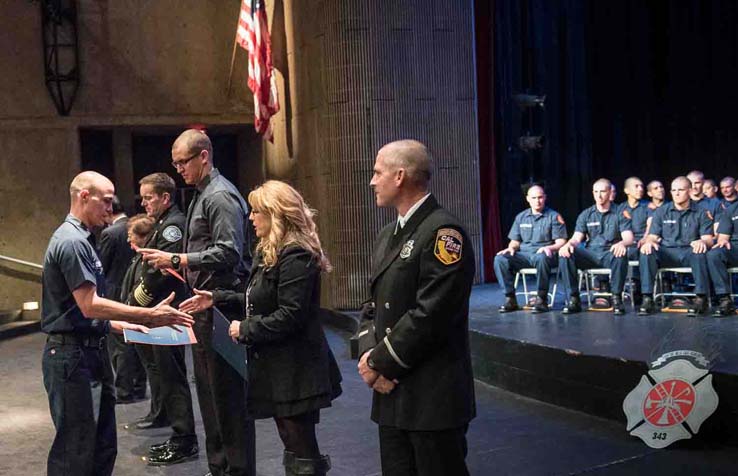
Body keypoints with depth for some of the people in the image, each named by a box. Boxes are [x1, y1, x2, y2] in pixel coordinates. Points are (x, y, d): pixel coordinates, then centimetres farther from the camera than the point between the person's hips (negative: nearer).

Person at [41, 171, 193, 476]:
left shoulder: (81, 239, 18)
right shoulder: (72, 242, -16)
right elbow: (90, 305, -21)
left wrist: (121, 325, 16)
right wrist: (150, 316, -19)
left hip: (91, 353, 10)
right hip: (73, 356, -10)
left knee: (103, 448, 14)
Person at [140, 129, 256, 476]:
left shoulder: (220, 196, -12)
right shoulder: (200, 196, 17)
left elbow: (229, 252, -21)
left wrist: (177, 260, -18)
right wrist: (176, 264, 12)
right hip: (205, 304, 11)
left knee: (227, 390, -6)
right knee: (208, 388, 16)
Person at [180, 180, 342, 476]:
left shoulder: (296, 256, -18)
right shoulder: (269, 252, 15)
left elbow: (290, 316, -24)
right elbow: (258, 301, 18)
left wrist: (246, 330, -15)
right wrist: (217, 299, 9)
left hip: (296, 372, -10)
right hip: (277, 366, 10)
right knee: (292, 445, 17)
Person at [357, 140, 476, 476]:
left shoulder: (443, 232, -14)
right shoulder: (387, 235, 14)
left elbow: (430, 315, -21)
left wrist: (380, 363, -13)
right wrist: (368, 354, -3)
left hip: (434, 398, -8)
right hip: (392, 393, 8)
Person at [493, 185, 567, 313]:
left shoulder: (554, 216, 6)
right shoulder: (521, 217, 18)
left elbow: (561, 242, -1)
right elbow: (515, 241, 20)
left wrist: (549, 247, -21)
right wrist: (511, 248, -3)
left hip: (543, 254, -4)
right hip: (523, 255, 4)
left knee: (541, 258, -41)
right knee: (500, 259, -23)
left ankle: (541, 299, -28)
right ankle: (510, 298, -19)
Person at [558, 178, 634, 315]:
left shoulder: (620, 214, 7)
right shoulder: (585, 215, 13)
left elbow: (628, 237, -6)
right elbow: (577, 238, 3)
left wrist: (622, 243, -33)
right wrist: (568, 244, -23)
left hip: (610, 254, -2)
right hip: (590, 254, 2)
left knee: (621, 254, -38)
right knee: (565, 254, -26)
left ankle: (617, 298, -23)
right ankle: (574, 298, -21)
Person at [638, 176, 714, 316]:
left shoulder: (701, 213, 9)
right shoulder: (661, 212, 13)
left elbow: (708, 239, 1)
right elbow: (653, 236, 7)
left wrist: (702, 241, -25)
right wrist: (648, 242, -19)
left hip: (690, 252, -1)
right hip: (666, 253, 1)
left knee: (700, 251, -37)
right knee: (646, 253, -30)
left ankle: (701, 298, -29)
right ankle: (647, 298, -29)